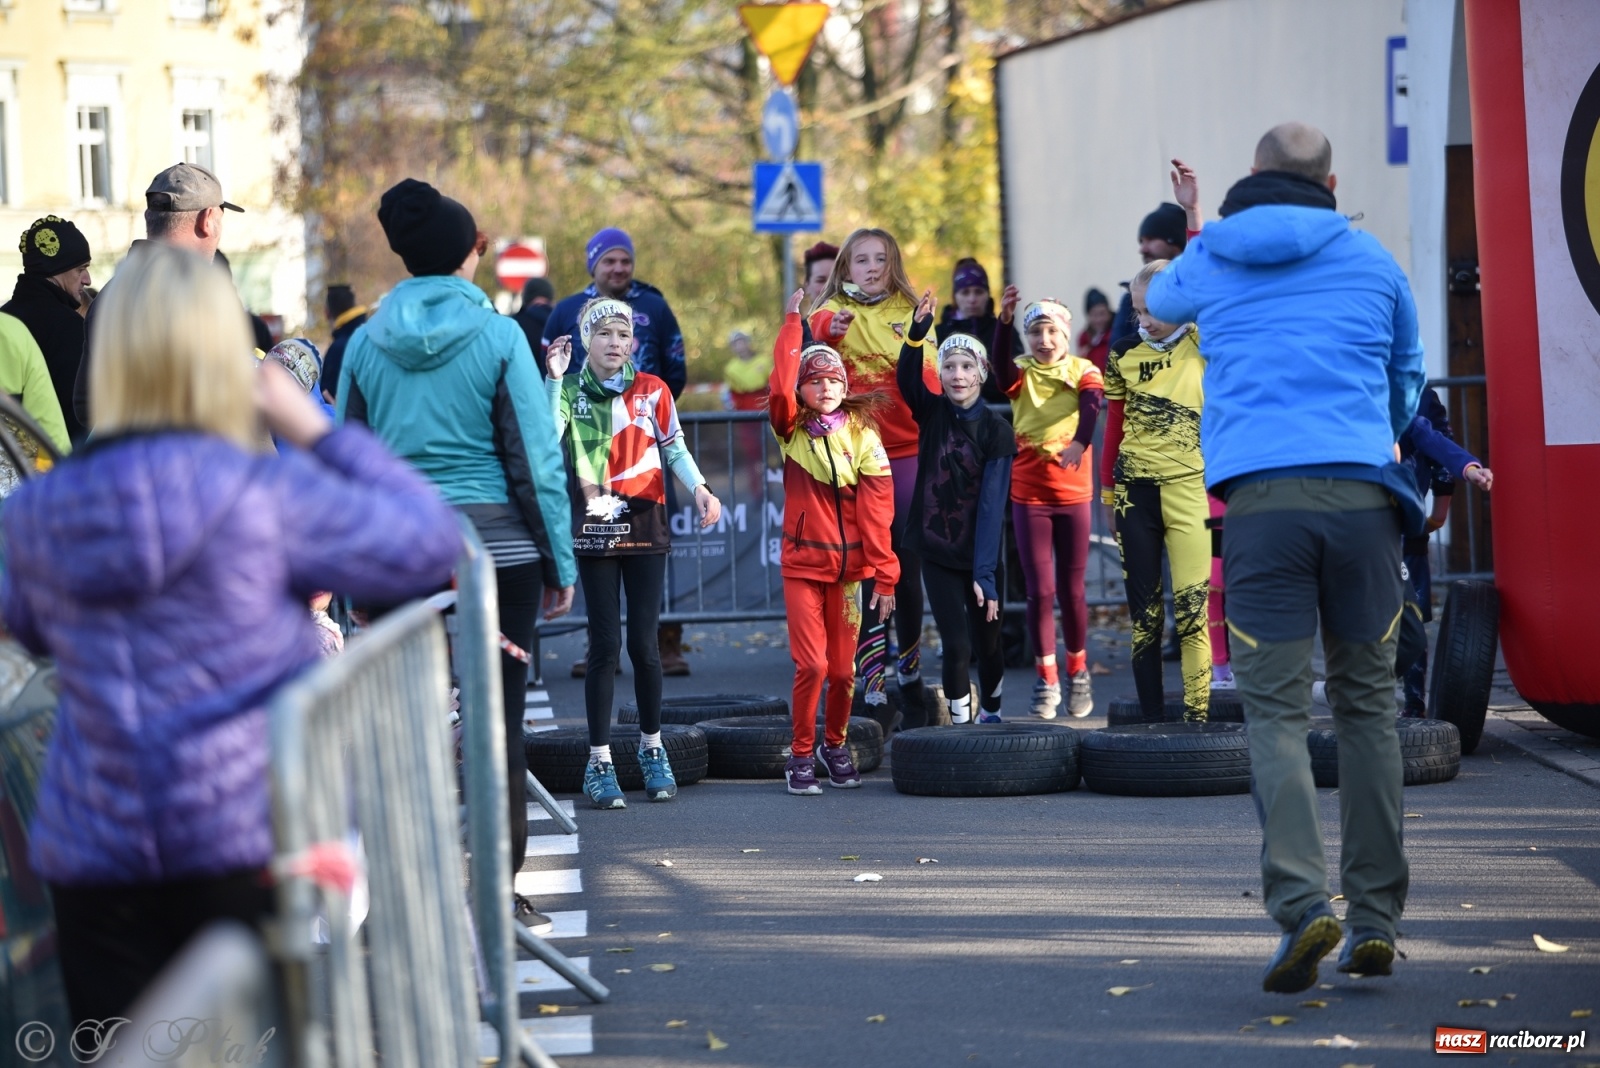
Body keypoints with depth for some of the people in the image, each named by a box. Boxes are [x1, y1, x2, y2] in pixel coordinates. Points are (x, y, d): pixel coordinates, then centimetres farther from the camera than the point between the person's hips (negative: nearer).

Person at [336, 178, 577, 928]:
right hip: (495, 545, -3)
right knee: (496, 716, 2)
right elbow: (536, 459, -5)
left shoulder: (367, 344, 4)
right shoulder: (497, 338, -6)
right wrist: (560, 562, 1)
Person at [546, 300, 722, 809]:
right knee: (605, 643, -3)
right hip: (594, 531, -1)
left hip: (645, 527, 1)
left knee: (644, 642, -1)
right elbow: (547, 437, -13)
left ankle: (652, 747, 17)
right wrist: (555, 380, -17)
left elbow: (674, 448, 6)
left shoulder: (651, 390, 7)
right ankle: (599, 761, 2)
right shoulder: (571, 392, 3)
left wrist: (699, 488, -10)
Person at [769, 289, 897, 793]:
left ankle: (835, 745, 28)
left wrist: (885, 574, -9)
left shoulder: (863, 437, 0)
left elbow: (877, 512, -4)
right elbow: (780, 388, -19)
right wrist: (793, 322, -16)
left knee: (842, 668, 6)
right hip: (802, 564, -1)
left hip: (848, 567, 1)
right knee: (811, 664, -10)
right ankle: (801, 754, 5)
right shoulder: (792, 432, 2)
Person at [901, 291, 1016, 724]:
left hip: (981, 557, -1)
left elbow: (992, 503, -14)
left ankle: (990, 715, 35)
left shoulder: (996, 430, -9)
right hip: (937, 554, 1)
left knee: (988, 646, 11)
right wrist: (916, 334, -40)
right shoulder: (932, 413, -1)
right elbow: (907, 380, -22)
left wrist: (984, 573, -20)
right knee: (956, 645, -8)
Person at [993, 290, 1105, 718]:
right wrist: (1004, 320, -43)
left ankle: (1077, 672, 24)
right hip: (1029, 494, 0)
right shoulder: (1021, 373, 0)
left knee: (1071, 590, 6)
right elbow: (1000, 364, -24)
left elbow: (1092, 405, -22)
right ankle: (1046, 679, 8)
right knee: (1040, 590, -3)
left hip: (1073, 494, 0)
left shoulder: (1084, 371, -2)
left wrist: (1080, 441, -44)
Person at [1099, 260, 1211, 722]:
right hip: (1134, 490, 3)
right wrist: (1107, 487, 13)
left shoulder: (1200, 346, -2)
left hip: (1188, 488, -3)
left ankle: (1197, 719, -6)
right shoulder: (1124, 354, 7)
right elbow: (1115, 423, 14)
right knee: (1143, 611, 5)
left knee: (1191, 608, -9)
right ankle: (1152, 720, 10)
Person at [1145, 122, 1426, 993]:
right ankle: (1375, 917, 8)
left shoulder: (1209, 261, 13)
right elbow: (1408, 382, 28)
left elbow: (1161, 303, 38)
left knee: (1275, 711, -2)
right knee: (1366, 703, 9)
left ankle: (1301, 903, -21)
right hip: (1360, 495, 1)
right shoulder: (1371, 262, 13)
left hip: (1258, 498, -1)